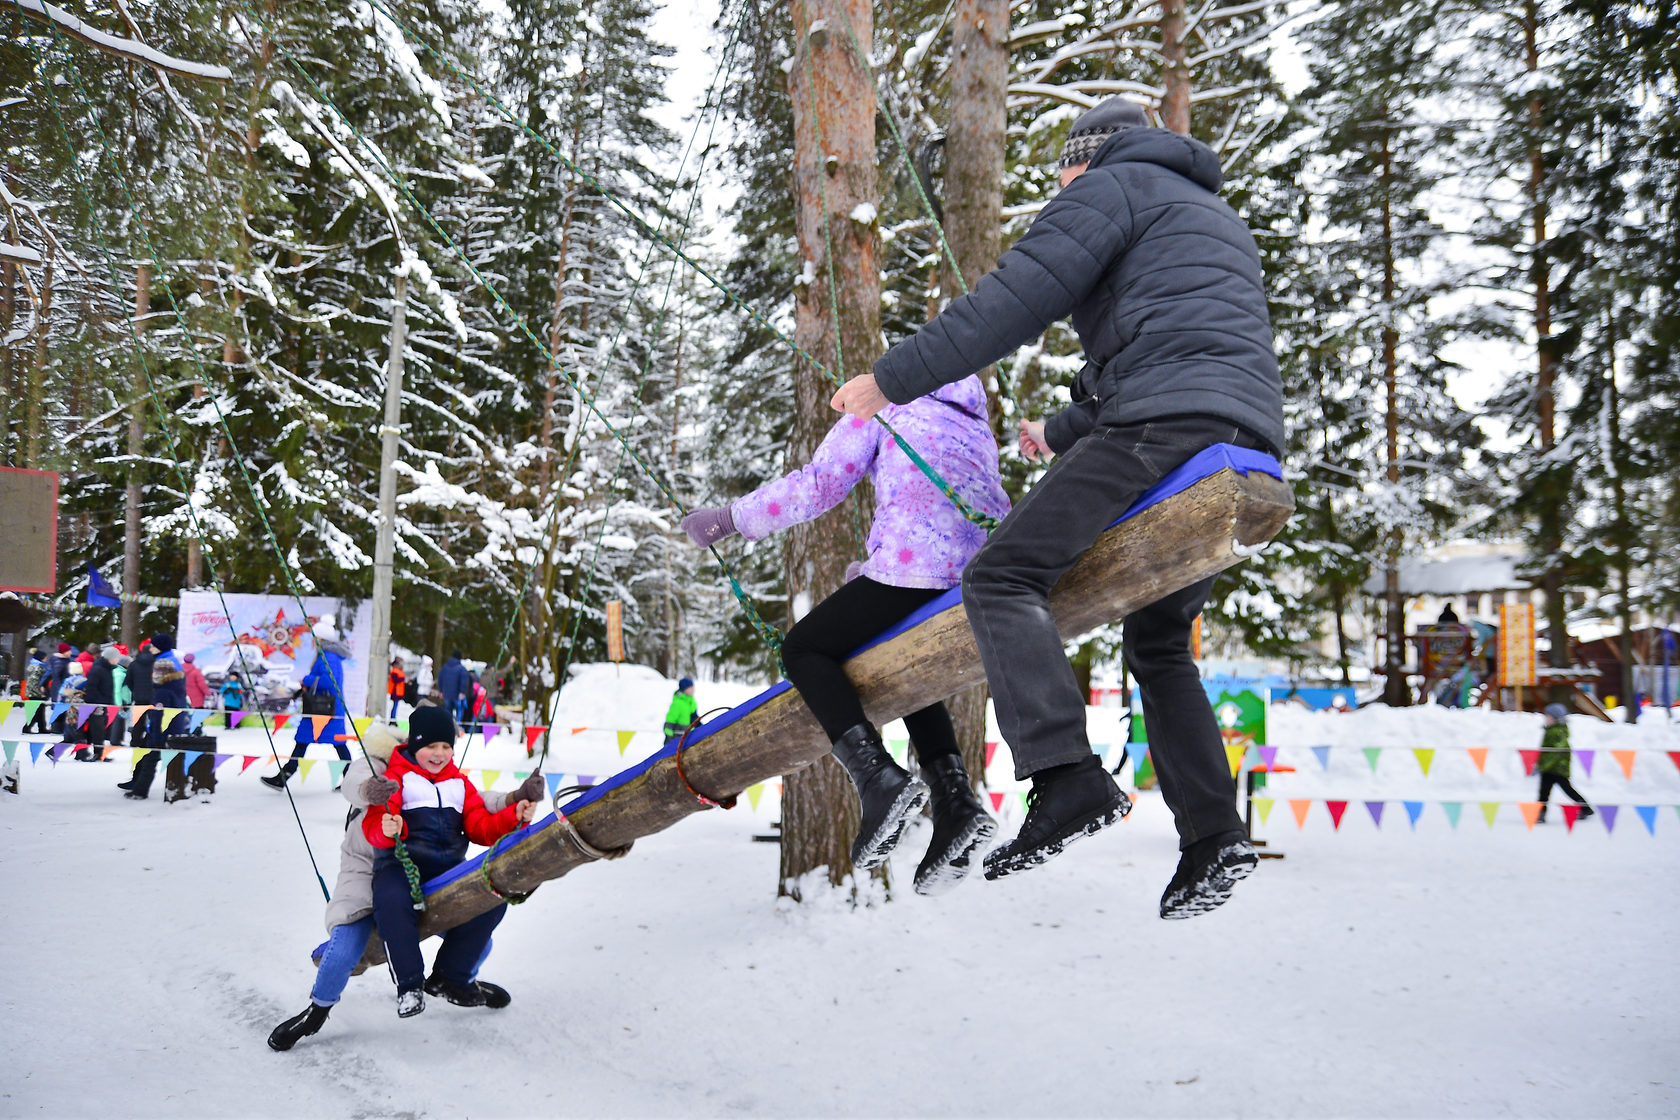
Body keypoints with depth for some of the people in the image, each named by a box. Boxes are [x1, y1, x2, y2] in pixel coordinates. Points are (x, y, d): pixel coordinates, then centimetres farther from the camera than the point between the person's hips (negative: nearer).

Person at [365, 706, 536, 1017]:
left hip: (449, 868, 5)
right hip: (401, 865, -5)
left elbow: (481, 827, 15)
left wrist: (514, 817, -4)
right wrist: (386, 829, -35)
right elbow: (374, 824, -9)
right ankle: (409, 984, -17)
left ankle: (449, 978, -1)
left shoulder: (460, 783, 21)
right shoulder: (396, 778, 5)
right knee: (393, 902, -37)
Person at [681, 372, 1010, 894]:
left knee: (803, 648, 7)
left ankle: (878, 775, -13)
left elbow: (818, 485, 2)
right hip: (984, 579, 7)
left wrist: (728, 519, 9)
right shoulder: (976, 427, 34)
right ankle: (955, 797, 7)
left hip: (916, 566, -7)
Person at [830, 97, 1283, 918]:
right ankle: (1213, 835, 9)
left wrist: (894, 379, 0)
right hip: (1245, 440, 9)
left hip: (1168, 423, -9)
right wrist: (1064, 432, 50)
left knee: (1002, 576, -13)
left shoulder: (1111, 187, 10)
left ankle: (1068, 779, -27)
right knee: (1157, 642, 17)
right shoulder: (1215, 219, 38)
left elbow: (1013, 300, -4)